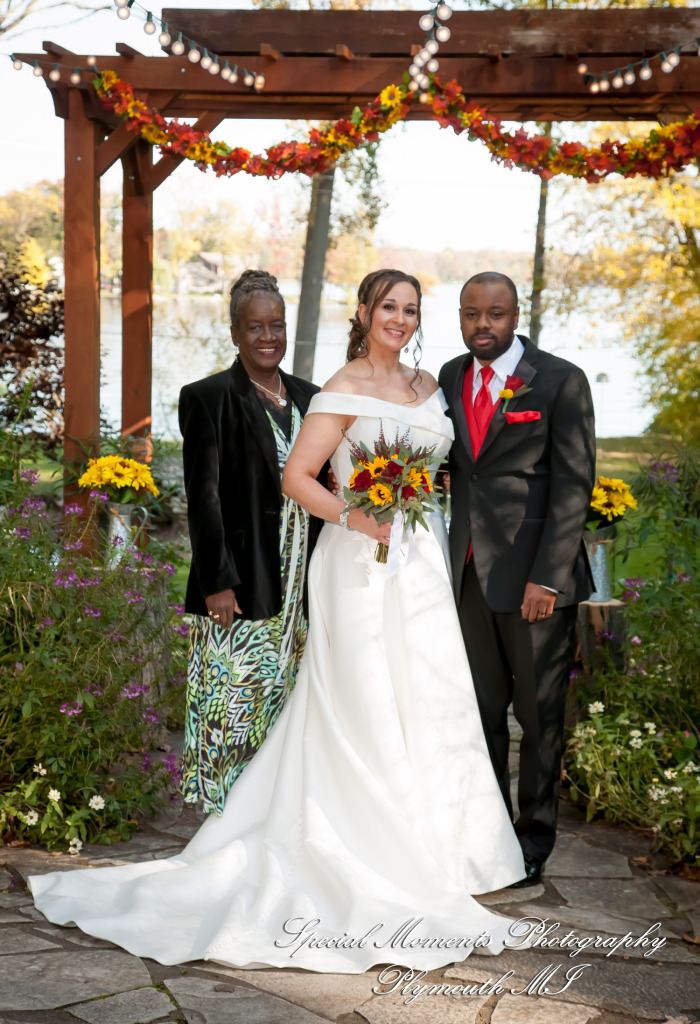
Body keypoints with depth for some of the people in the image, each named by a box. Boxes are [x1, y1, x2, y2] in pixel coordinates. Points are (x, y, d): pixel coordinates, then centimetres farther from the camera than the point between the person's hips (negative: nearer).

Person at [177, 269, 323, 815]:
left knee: (285, 709, 11)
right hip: (239, 587, -5)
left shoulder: (308, 397, 12)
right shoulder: (208, 398, -5)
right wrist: (218, 582, -15)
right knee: (234, 708, -2)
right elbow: (203, 497, -9)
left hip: (302, 585, 6)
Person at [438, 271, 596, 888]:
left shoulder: (561, 381, -4)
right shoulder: (450, 378, 11)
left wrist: (547, 577, -15)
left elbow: (573, 485, -8)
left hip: (535, 577, -4)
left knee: (540, 714, 6)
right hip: (469, 571, 4)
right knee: (481, 709, 12)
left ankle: (534, 840, 20)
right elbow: (449, 468, 13)